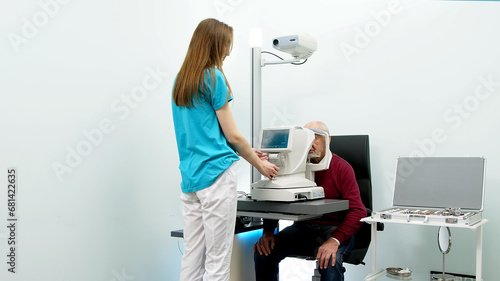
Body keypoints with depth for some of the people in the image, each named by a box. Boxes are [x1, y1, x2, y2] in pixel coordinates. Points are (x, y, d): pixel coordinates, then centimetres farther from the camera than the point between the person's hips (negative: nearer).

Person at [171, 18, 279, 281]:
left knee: (192, 256, 12)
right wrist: (259, 164, 9)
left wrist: (246, 151, 21)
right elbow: (232, 135, -6)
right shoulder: (214, 78, -7)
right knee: (217, 259, 0)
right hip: (216, 173, -8)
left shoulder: (181, 79, 15)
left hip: (190, 177, 8)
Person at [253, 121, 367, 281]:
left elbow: (357, 211, -13)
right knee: (263, 252, -18)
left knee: (330, 261, -36)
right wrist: (268, 231, -10)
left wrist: (335, 240, -28)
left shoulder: (341, 167, -4)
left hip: (333, 228, -3)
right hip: (302, 227, 4)